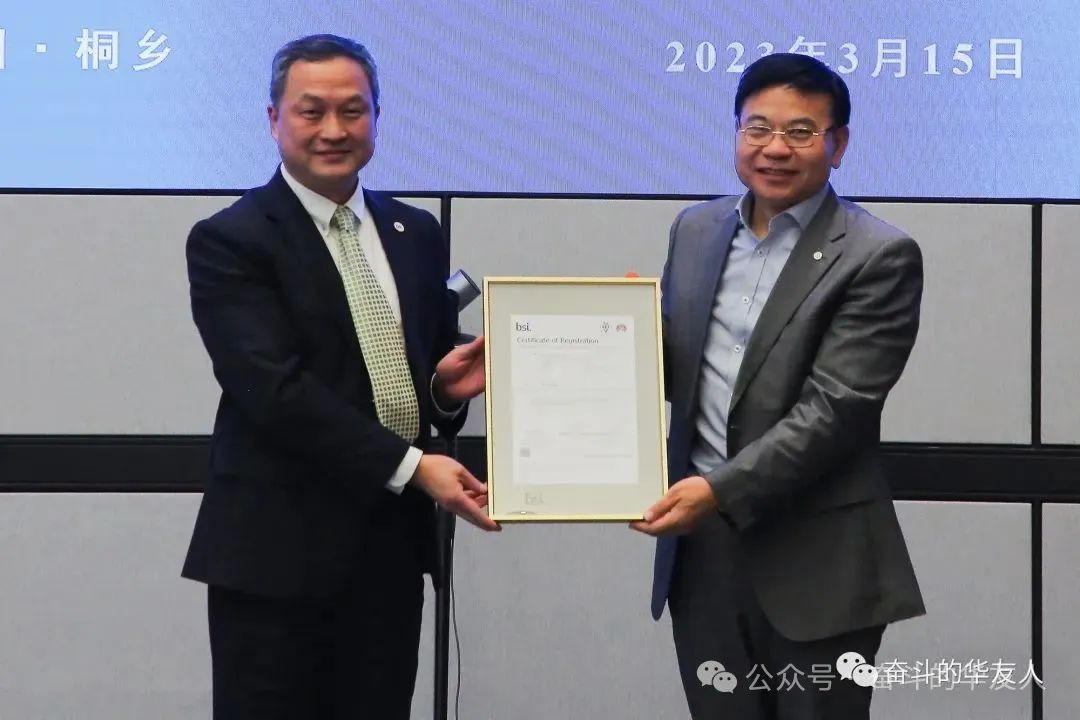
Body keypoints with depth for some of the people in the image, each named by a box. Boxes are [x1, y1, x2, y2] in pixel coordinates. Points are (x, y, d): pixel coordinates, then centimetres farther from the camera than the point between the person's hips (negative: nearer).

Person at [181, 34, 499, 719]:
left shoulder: (418, 234, 12)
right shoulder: (230, 241, -7)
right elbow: (275, 390, -17)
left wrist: (448, 386, -3)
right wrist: (412, 466, -21)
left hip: (391, 544, 5)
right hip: (278, 551, -5)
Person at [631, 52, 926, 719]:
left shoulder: (879, 256, -9)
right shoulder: (697, 228, 9)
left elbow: (835, 407, -16)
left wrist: (721, 489, -22)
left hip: (816, 560, -5)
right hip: (701, 546, 5)